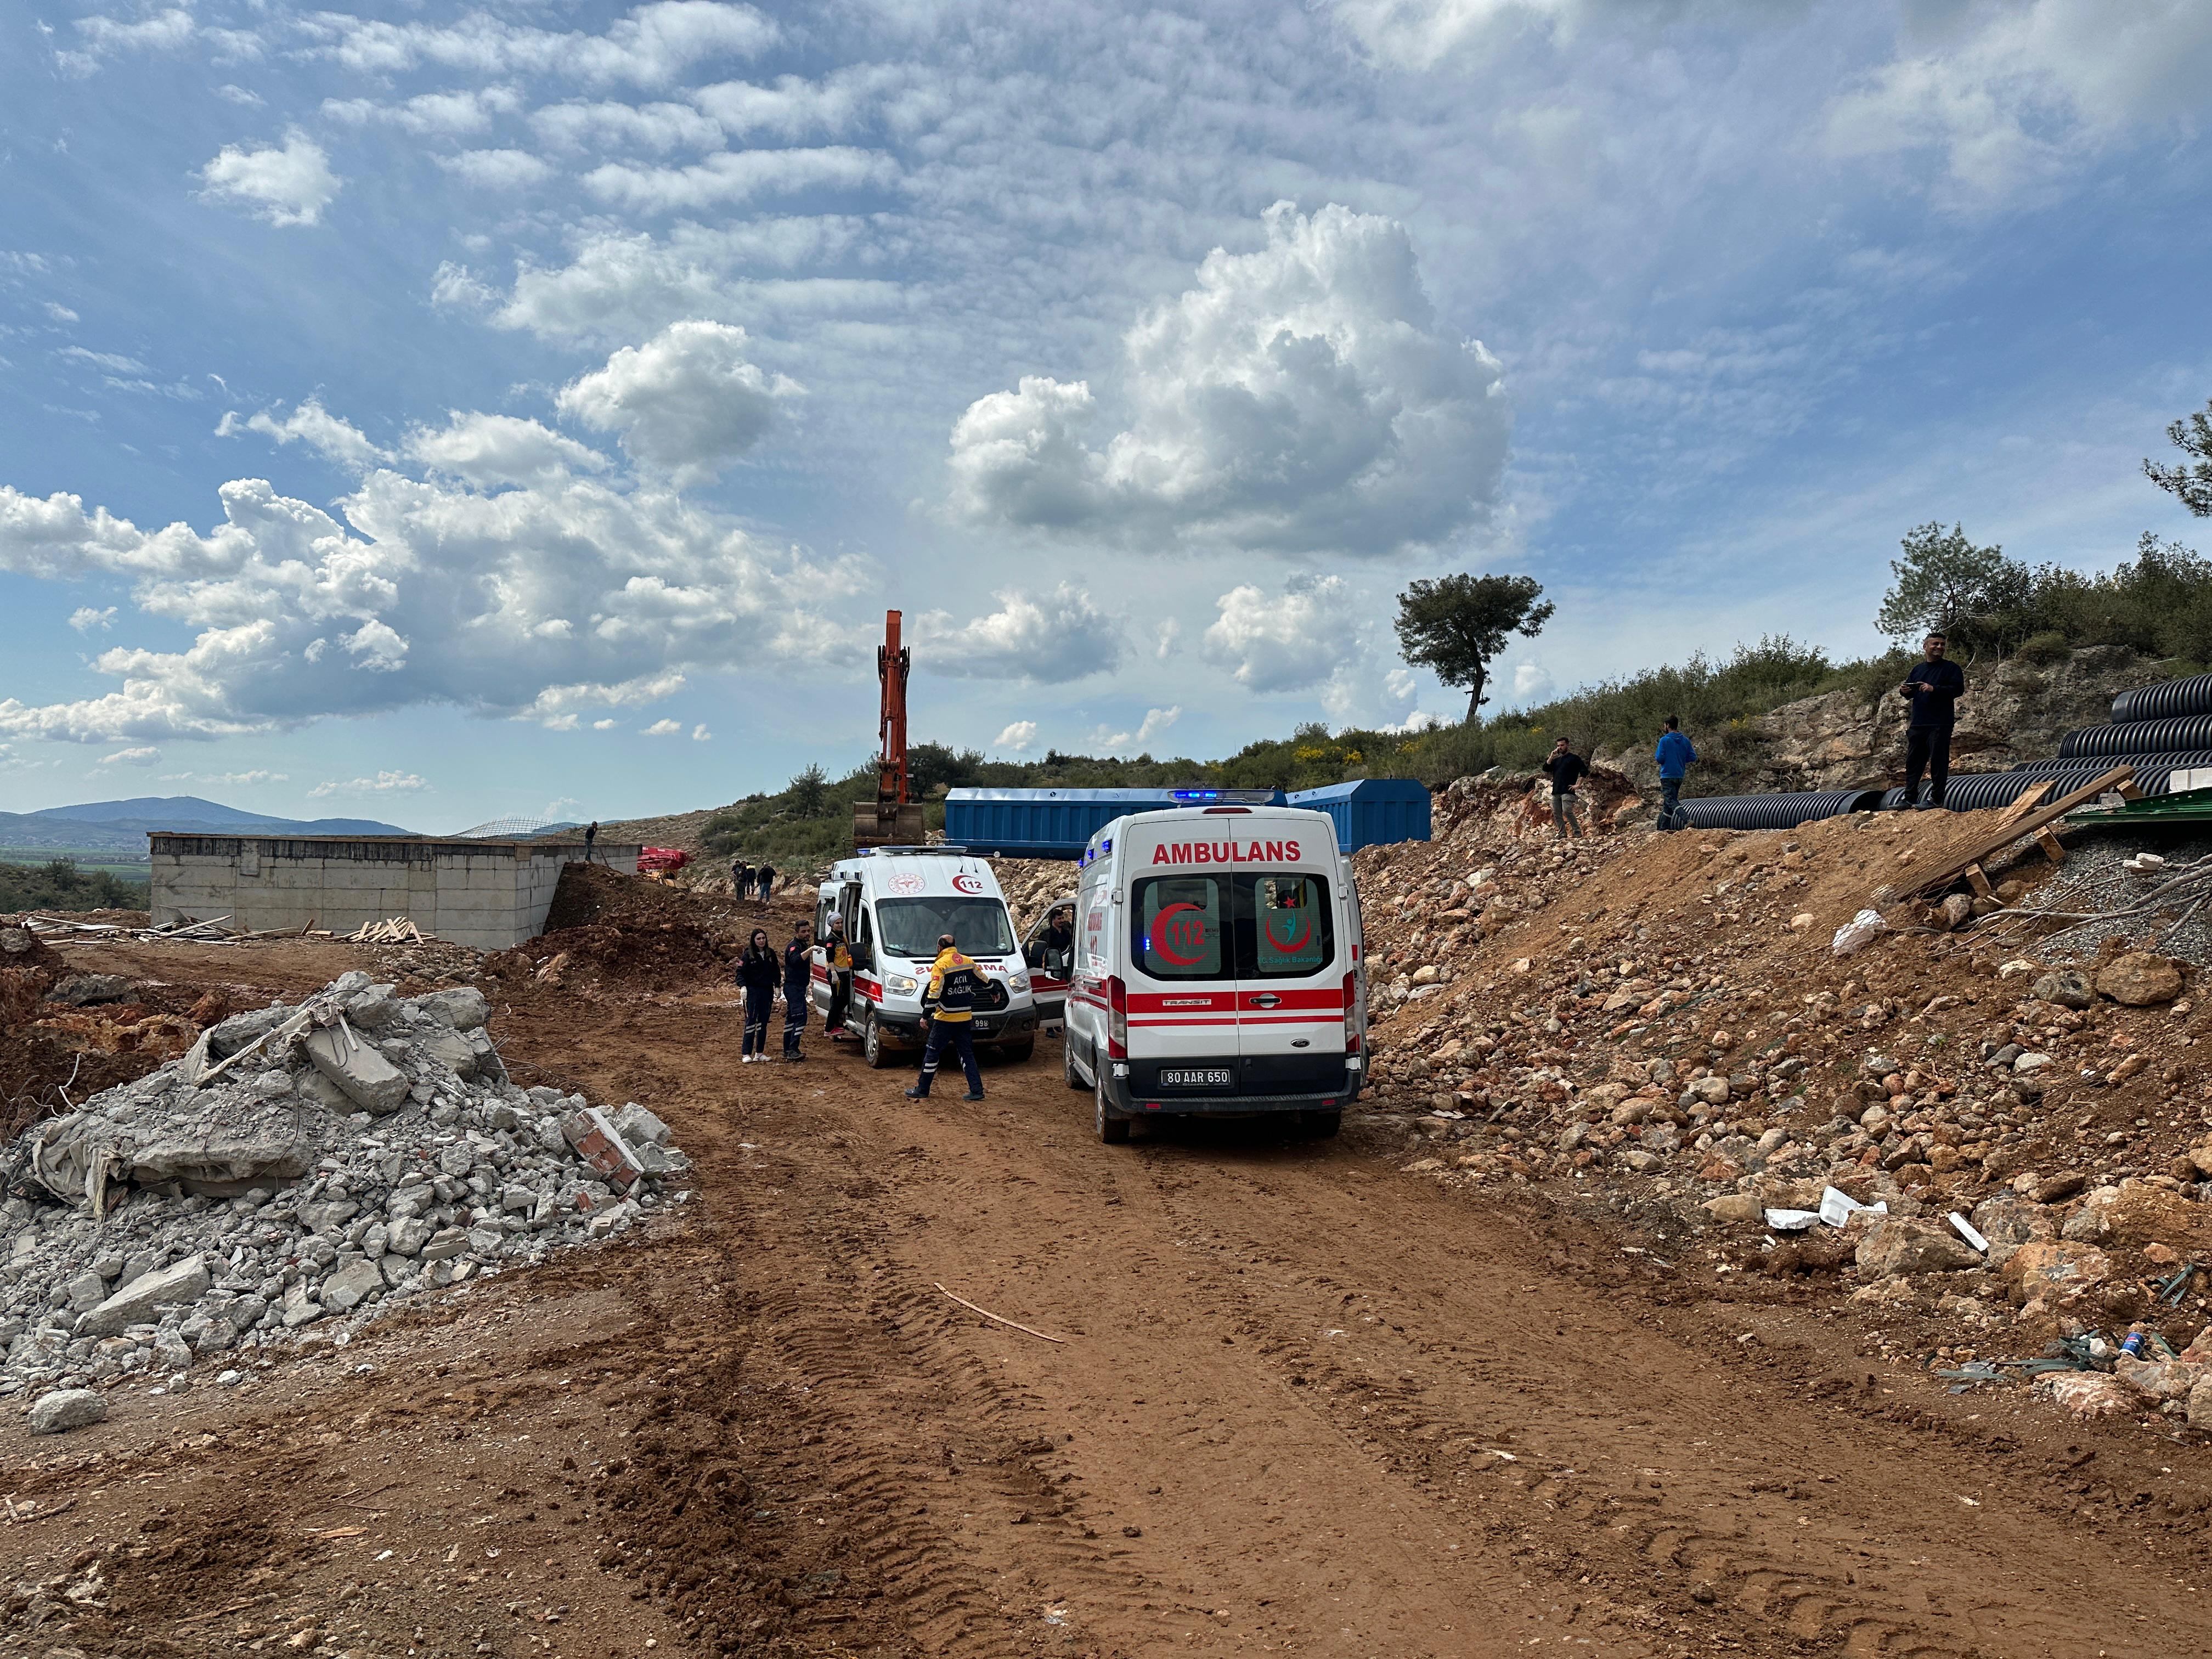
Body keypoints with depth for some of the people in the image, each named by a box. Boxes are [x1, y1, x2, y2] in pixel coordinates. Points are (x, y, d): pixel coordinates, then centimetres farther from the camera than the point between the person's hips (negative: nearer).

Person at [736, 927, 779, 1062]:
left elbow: (776, 971, 15)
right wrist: (743, 986, -20)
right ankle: (747, 1054, -8)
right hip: (752, 991, -5)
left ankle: (760, 1053, 14)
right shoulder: (748, 955, -6)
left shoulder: (771, 953, 6)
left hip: (767, 992, 5)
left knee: (763, 1023, 8)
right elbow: (740, 972, -8)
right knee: (751, 1022, -8)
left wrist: (777, 986, 9)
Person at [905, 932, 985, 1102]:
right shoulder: (969, 962, 6)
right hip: (966, 1018, 6)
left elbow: (934, 993, -19)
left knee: (932, 1054, 5)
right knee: (967, 1054, 12)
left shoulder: (940, 965, -12)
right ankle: (977, 1091, 6)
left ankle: (922, 1090, 12)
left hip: (945, 1019, -6)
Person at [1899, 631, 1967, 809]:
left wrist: (1934, 689, -20)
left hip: (1940, 724, -6)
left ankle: (1936, 799, -2)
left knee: (1938, 762, -5)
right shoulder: (1918, 669, 18)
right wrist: (1904, 691, 0)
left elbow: (1959, 689, -9)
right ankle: (1910, 799, 12)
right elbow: (1910, 692, 24)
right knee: (1913, 761, 7)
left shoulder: (1951, 668, 2)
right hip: (1917, 724, 6)